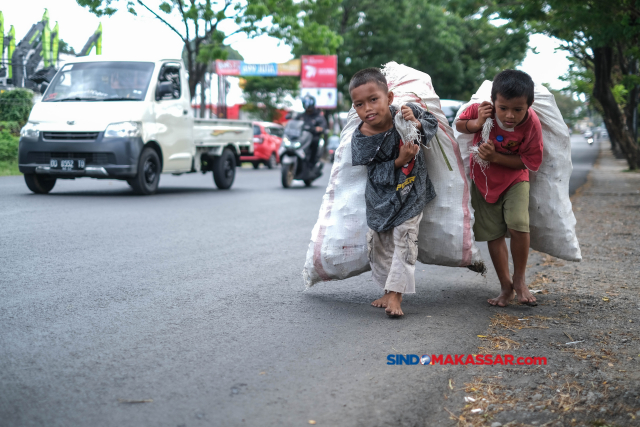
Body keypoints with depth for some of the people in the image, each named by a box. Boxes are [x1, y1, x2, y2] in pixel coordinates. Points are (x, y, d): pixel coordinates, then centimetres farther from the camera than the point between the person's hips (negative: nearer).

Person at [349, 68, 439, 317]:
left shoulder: (408, 113, -18)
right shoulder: (361, 139, -20)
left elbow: (432, 122, -1)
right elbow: (376, 174, -18)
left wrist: (417, 123, -23)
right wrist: (400, 162, -32)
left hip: (410, 192, -1)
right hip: (381, 198, 1)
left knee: (404, 238, -7)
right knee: (380, 244, 9)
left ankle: (395, 294, -1)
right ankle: (389, 291, 26)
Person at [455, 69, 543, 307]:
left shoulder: (531, 124, -25)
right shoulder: (482, 110, -22)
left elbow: (530, 162, -19)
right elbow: (459, 125, -3)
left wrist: (495, 157, -30)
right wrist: (476, 124, -26)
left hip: (514, 179, -2)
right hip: (483, 180, 2)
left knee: (518, 225, -21)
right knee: (493, 234, 4)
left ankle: (519, 279, 3)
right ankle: (505, 286, 18)